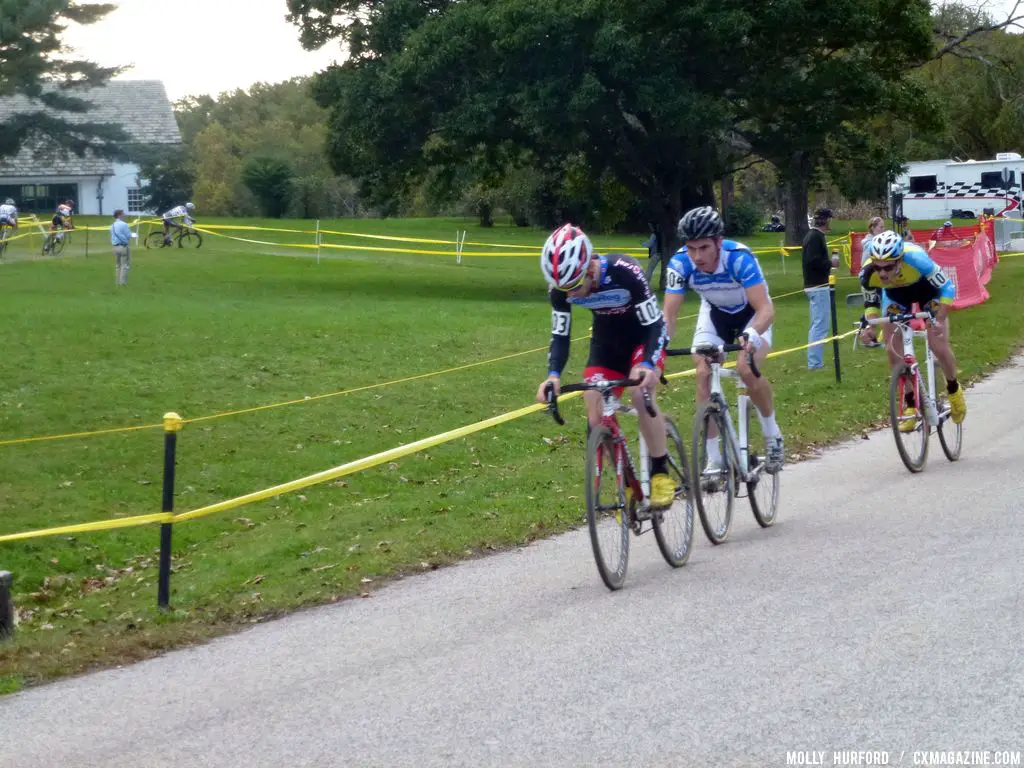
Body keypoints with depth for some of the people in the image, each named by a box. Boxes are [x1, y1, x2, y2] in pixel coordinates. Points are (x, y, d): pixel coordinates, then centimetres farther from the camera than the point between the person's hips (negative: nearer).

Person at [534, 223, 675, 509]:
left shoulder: (625, 272, -36)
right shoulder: (560, 287, -23)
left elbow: (655, 325, -33)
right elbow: (560, 334, -14)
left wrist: (648, 365, -50)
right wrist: (553, 374, -32)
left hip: (644, 335, -4)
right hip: (606, 342, 5)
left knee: (641, 394, -30)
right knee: (596, 421, -7)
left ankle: (661, 474, -16)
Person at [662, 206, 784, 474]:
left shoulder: (739, 258, -37)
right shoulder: (680, 263, -28)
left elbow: (765, 308, -42)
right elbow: (669, 314, -25)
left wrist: (752, 335, -61)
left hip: (752, 314, -3)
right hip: (714, 313, 3)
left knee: (747, 369, -27)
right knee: (704, 373, -15)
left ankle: (772, 435, -1)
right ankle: (714, 460, -5)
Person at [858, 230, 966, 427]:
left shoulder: (916, 259, -43)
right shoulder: (868, 273, -33)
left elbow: (947, 287, -32)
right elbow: (871, 303, -13)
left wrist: (939, 319, -43)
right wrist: (868, 325, -32)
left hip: (927, 287, -3)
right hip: (895, 293, 3)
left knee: (939, 347, -10)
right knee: (894, 351, -6)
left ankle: (954, 390, 18)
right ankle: (912, 404, 10)